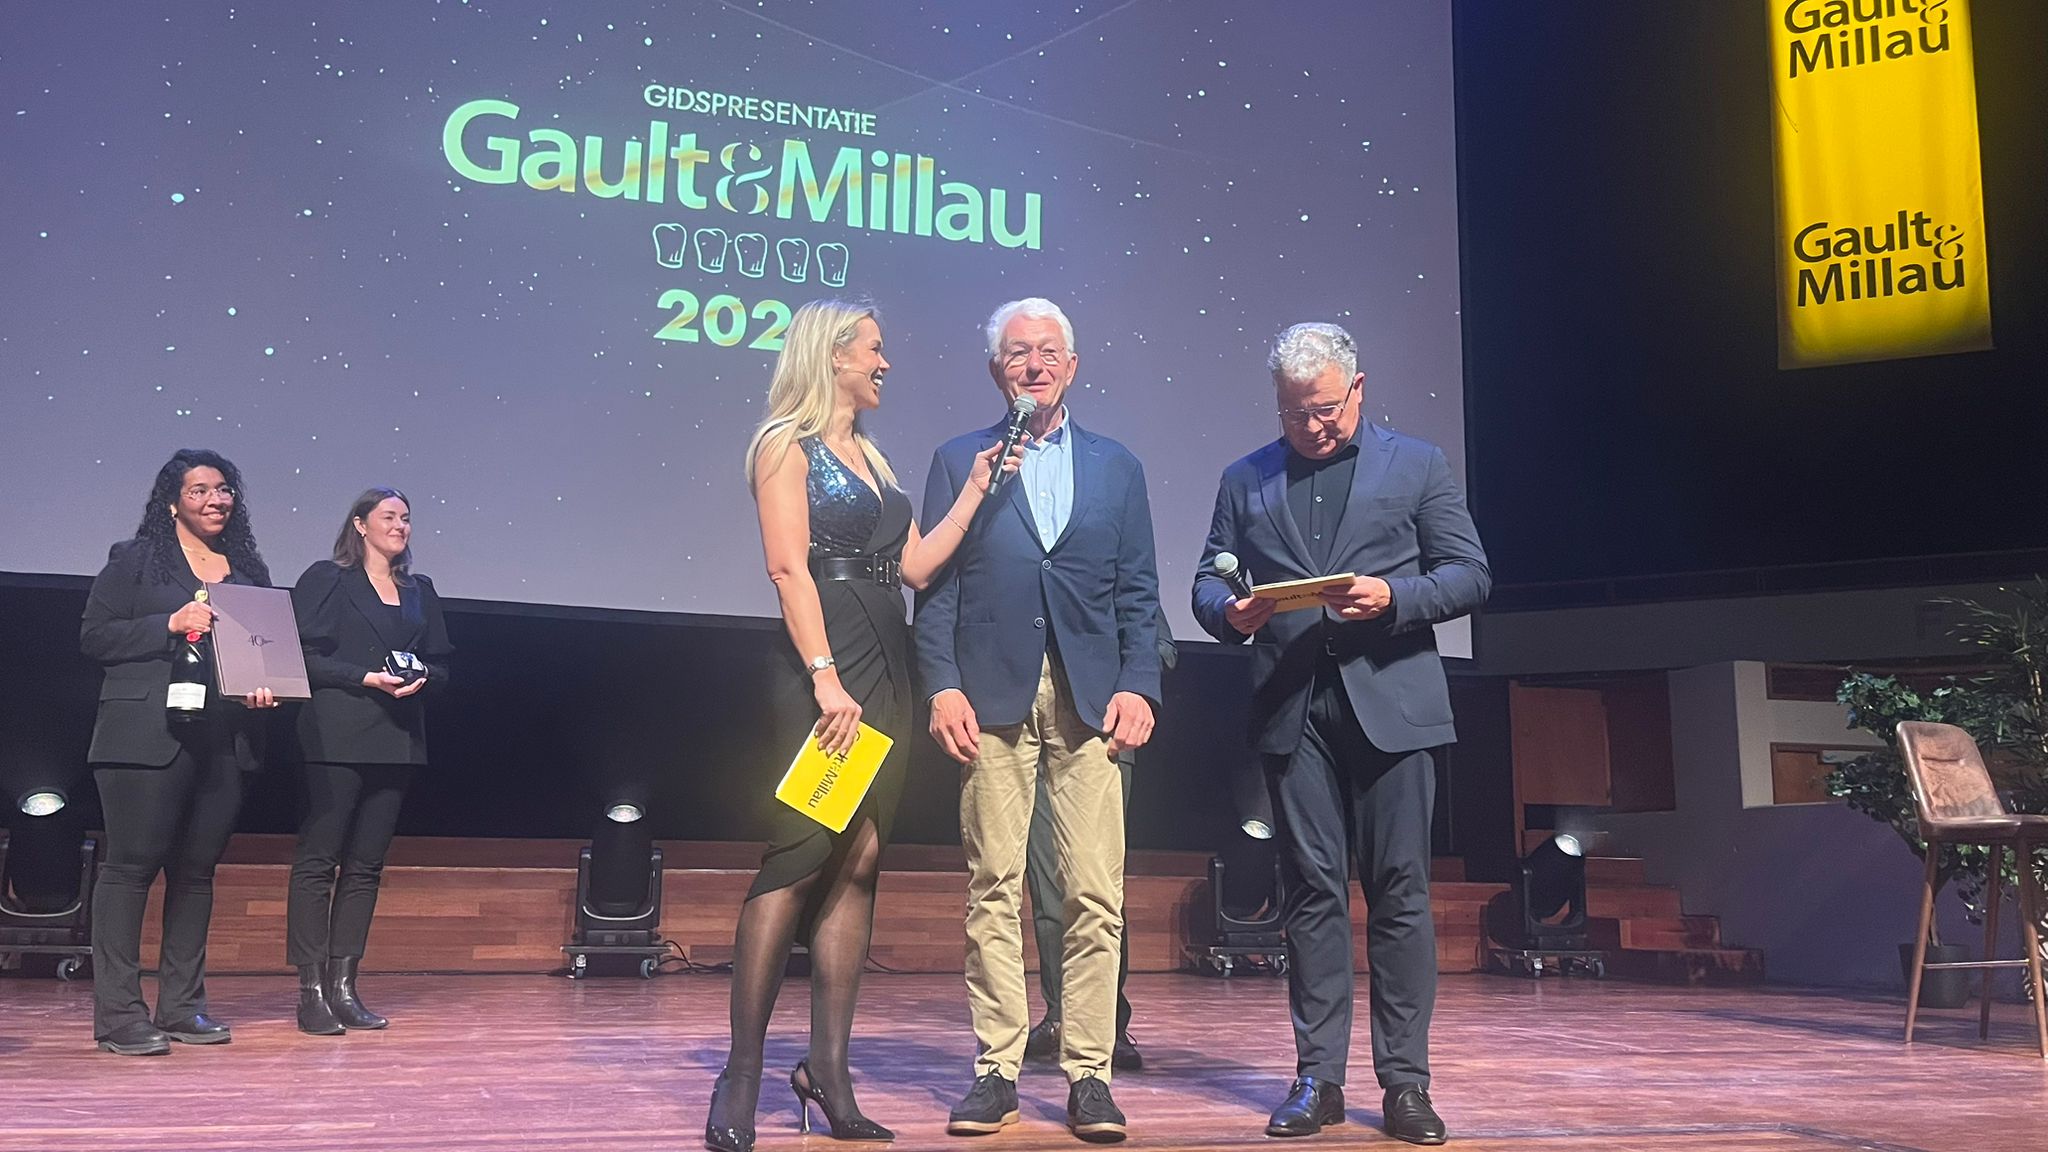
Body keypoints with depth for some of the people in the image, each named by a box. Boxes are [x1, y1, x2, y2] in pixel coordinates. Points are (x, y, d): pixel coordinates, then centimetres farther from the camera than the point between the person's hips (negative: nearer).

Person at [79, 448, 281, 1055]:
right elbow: (94, 636, -1)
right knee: (132, 864, -5)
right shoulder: (132, 560, 4)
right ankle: (118, 1012, -2)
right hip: (148, 737, -5)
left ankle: (182, 1005, 15)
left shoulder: (248, 570, 16)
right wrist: (172, 625, -13)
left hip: (225, 742, 5)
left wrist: (264, 686, -1)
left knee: (198, 869, 8)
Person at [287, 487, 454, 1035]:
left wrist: (420, 680, -4)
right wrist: (368, 678, -14)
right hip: (337, 738, -5)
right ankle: (311, 990, -2)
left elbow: (441, 665, 17)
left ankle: (343, 984, 11)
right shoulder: (326, 579, 3)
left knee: (366, 864, 6)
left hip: (397, 741, 5)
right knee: (318, 859, -5)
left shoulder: (420, 591, 18)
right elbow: (305, 657, -5)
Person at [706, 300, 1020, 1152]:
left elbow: (916, 564, 14)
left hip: (886, 672, 8)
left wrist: (976, 488, 12)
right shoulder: (787, 443, -1)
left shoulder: (871, 457, 21)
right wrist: (826, 677, -21)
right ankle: (741, 1079, -5)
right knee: (800, 857, -11)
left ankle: (828, 1072, 7)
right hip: (827, 671, -8)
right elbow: (788, 566, -12)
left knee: (859, 863, 4)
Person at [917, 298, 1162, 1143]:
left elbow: (1138, 592, 11)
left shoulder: (1116, 467, 16)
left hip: (1090, 696, 1)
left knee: (1095, 893, -2)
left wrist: (1138, 686, -2)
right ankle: (997, 1068, 10)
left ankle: (1088, 1073, 6)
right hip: (993, 694, -1)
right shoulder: (959, 461, 12)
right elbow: (935, 586, 5)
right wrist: (942, 686, -6)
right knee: (994, 887, 1)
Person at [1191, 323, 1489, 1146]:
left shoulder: (1417, 464, 9)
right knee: (1312, 891, 4)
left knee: (1399, 891, -1)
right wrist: (1232, 613, -11)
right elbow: (1208, 581, 12)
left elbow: (1469, 574, 4)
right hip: (1292, 708, 2)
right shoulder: (1245, 480, 14)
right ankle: (1318, 1078, 10)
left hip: (1390, 701, -1)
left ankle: (1405, 1080, 6)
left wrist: (1393, 597, -13)